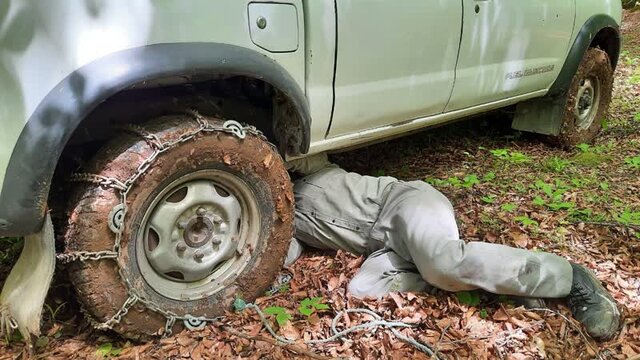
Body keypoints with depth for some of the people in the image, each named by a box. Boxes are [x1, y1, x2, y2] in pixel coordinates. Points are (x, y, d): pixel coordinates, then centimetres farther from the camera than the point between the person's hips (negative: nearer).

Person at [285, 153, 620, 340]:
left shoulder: (306, 177, 12)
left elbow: (313, 157, -8)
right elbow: (285, 256, 8)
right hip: (388, 247, 6)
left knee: (440, 259, -35)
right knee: (361, 290, -22)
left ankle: (571, 278, -19)